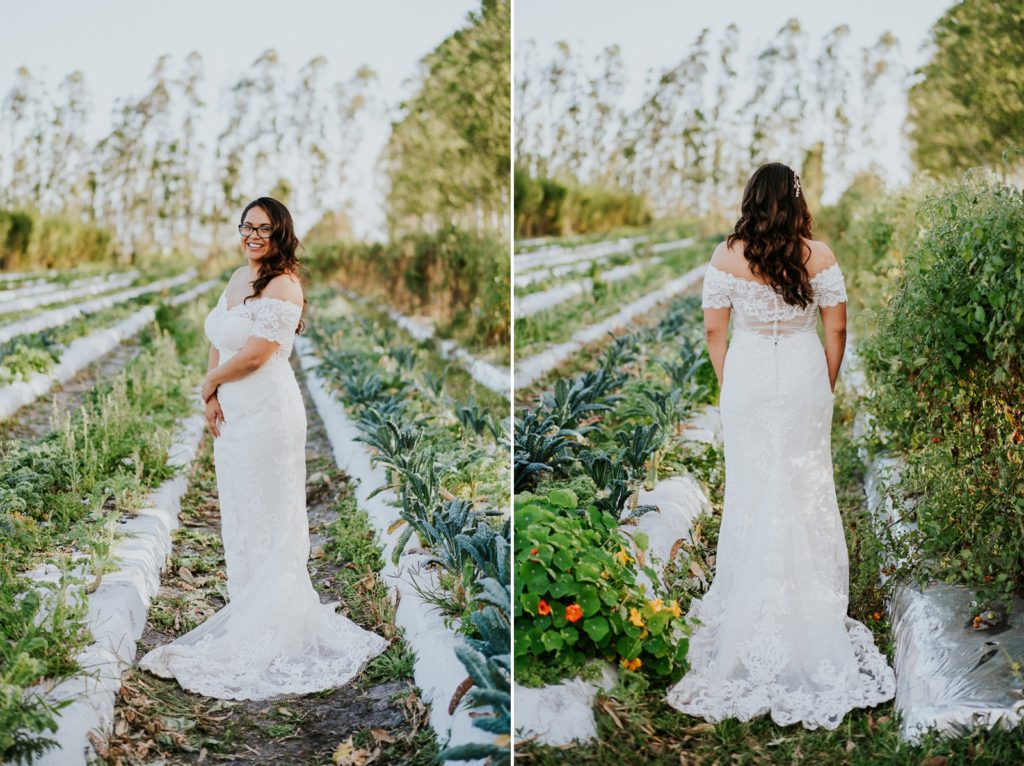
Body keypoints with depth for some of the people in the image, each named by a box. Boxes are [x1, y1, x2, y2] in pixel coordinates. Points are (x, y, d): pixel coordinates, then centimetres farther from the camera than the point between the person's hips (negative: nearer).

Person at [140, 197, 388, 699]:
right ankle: (246, 613, 27)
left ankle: (268, 630, 10)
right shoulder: (239, 278, 12)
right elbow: (217, 344, 13)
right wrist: (214, 396, -1)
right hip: (233, 411, 9)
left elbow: (253, 356, -19)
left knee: (267, 516, 0)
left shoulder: (282, 285, -14)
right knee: (237, 511, 15)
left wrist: (210, 382, -3)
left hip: (266, 411, -9)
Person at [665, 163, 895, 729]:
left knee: (751, 488, 10)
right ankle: (810, 602, 19)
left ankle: (750, 610, 20)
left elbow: (714, 331, -4)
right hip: (804, 379, 0)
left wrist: (729, 384, 9)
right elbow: (836, 329, -3)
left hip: (747, 379, 0)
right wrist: (828, 385, 10)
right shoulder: (819, 256, -7)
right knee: (807, 487, 10)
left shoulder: (726, 257, -8)